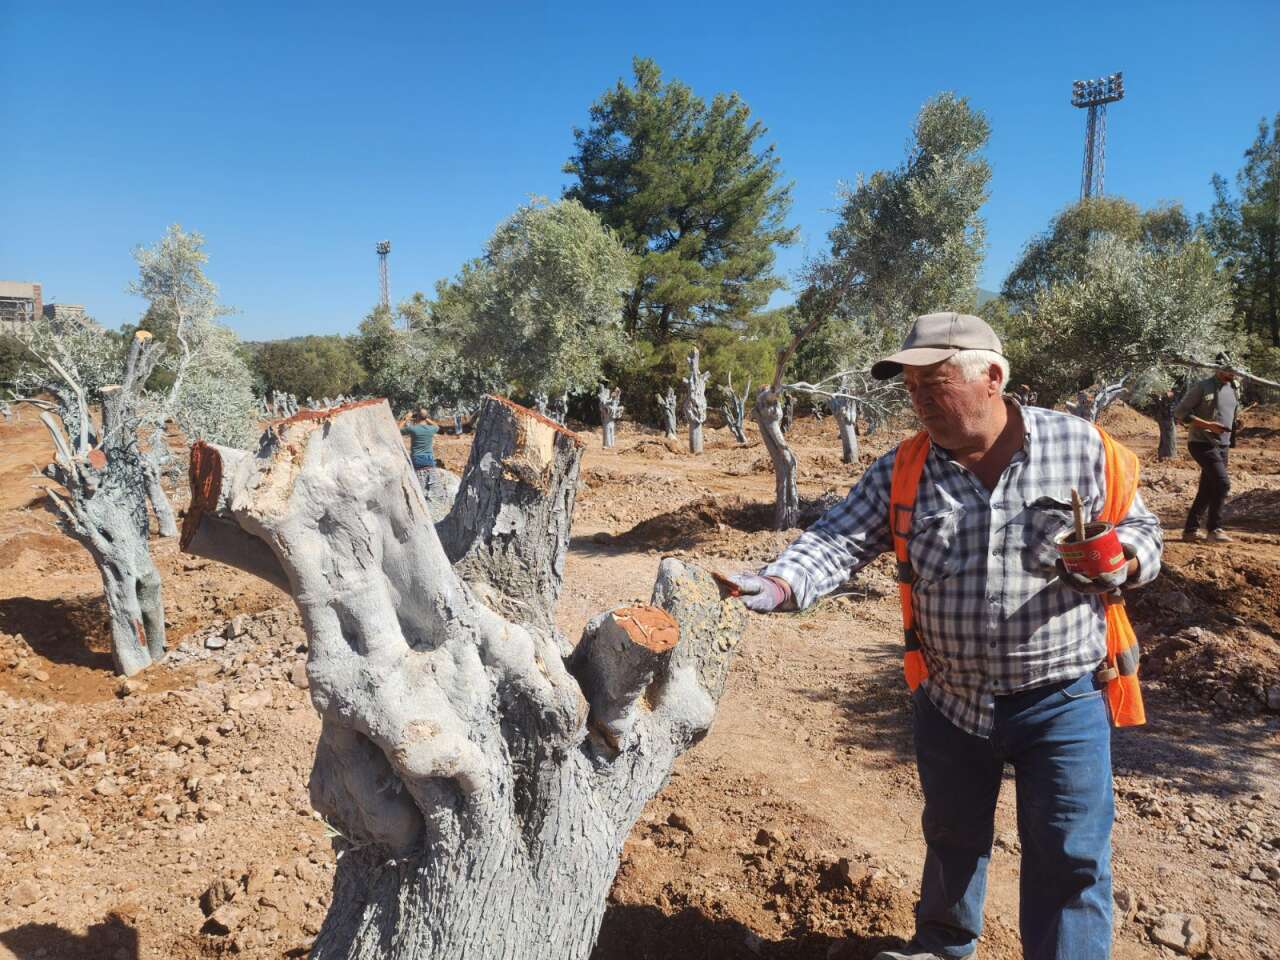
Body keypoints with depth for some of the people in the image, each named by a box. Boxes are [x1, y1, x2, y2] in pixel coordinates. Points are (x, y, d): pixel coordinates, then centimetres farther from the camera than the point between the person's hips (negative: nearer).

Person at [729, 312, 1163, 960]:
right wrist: (779, 584, -35)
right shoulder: (902, 472, -6)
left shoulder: (1083, 448, -9)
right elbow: (838, 539, -16)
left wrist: (1120, 560, -21)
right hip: (949, 700, 3)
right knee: (951, 838, 24)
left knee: (1069, 860, 9)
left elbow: (1141, 530, 2)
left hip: (1062, 704, -2)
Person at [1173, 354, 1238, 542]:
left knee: (1208, 489, 8)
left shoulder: (1232, 388, 13)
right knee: (1222, 483, -17)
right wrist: (1208, 425, -19)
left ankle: (1190, 530, 15)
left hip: (1222, 445, 7)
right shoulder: (1202, 387, -9)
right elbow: (1179, 413, -13)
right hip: (1202, 444, -7)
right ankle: (1215, 529, -7)